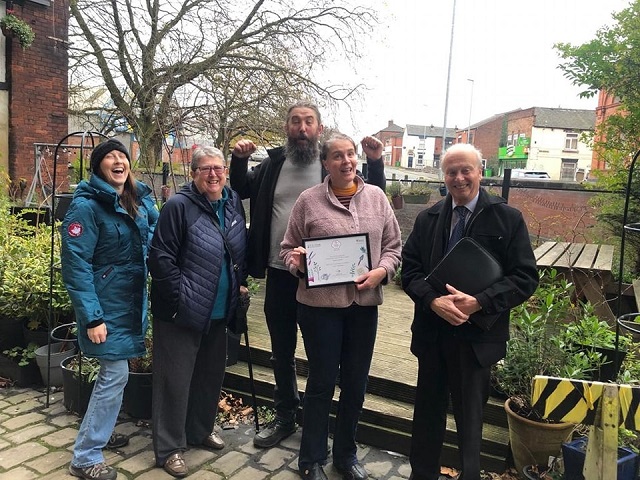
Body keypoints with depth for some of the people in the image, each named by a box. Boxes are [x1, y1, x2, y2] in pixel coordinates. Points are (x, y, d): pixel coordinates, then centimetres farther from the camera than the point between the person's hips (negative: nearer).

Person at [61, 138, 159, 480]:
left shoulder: (140, 199, 5)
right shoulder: (86, 205, -16)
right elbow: (75, 264, -19)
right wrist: (91, 317, -22)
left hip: (133, 300, 7)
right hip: (107, 304, -7)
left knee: (113, 372, 18)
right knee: (116, 374, -5)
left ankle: (99, 432, 38)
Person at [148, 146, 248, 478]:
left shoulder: (234, 203, 5)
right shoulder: (179, 206, -16)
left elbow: (242, 249, 18)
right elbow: (160, 258, -17)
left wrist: (241, 282, 10)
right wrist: (181, 298, -17)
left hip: (219, 312, 7)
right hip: (182, 312, -7)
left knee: (212, 374, 20)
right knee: (175, 380, 5)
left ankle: (201, 429, 42)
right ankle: (169, 448, 22)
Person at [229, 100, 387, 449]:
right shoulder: (273, 163, 5)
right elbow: (241, 190, 19)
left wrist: (375, 163, -15)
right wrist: (239, 159, 2)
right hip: (279, 274, 4)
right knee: (281, 352, 17)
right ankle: (285, 417, 36)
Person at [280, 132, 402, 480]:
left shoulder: (376, 197, 5)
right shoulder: (309, 200, -2)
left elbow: (393, 245, 8)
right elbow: (289, 248, 4)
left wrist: (381, 272, -10)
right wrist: (296, 263, -17)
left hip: (364, 303, 3)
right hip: (320, 303, -3)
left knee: (356, 382, 14)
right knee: (322, 381, 8)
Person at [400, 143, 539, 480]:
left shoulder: (508, 219, -3)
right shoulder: (427, 219, 6)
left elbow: (525, 277, -8)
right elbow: (410, 268, 2)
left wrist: (479, 302, -21)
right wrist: (433, 300, -17)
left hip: (478, 335, -3)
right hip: (432, 332, 3)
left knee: (470, 416, 12)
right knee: (428, 412, 17)